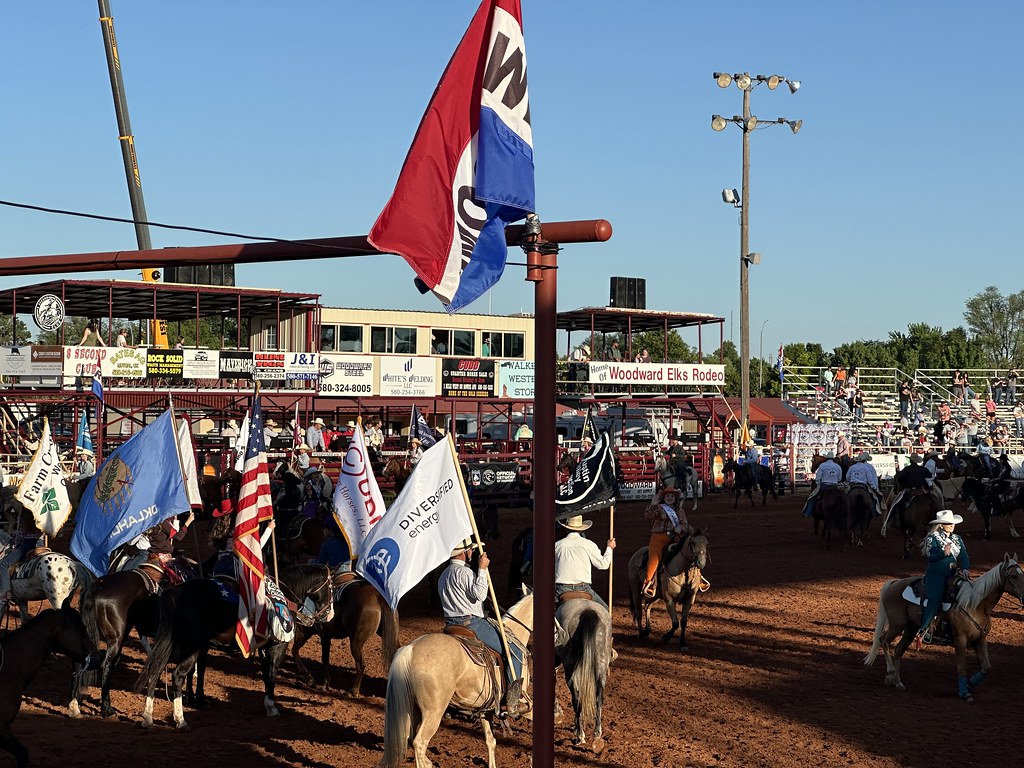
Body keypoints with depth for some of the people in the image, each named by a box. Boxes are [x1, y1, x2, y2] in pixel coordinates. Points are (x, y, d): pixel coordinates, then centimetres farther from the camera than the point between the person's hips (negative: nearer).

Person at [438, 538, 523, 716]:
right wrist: (482, 569, -18)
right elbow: (479, 594, -23)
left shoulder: (444, 575, 17)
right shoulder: (463, 572, -14)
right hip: (472, 623, -10)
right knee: (514, 651, -5)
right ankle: (511, 701, -7)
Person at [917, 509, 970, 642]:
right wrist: (944, 553, -27)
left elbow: (964, 556, 7)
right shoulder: (933, 538, -2)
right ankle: (924, 628, -20)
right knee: (935, 599, -24)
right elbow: (931, 558, -10)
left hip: (951, 575, 7)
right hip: (935, 574, -7)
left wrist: (965, 568, -13)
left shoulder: (957, 539, 15)